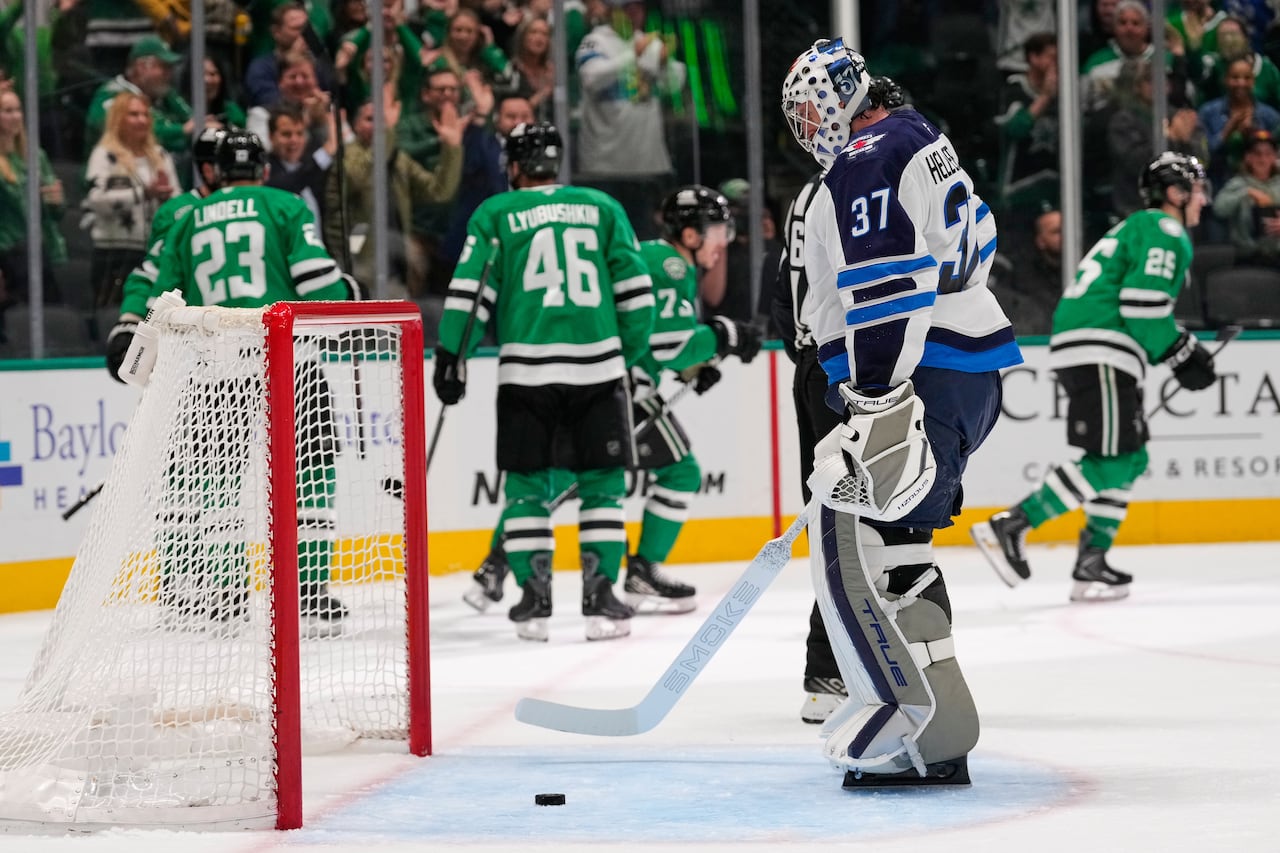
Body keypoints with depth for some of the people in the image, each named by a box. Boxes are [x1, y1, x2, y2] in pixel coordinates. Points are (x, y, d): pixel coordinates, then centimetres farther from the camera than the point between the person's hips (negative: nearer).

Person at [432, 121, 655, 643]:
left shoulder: (496, 214, 7)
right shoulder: (602, 208, 12)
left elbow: (469, 291, 0)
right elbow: (635, 289, 10)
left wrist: (450, 357, 4)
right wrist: (629, 356, 20)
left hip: (526, 370, -1)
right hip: (598, 365, 1)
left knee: (527, 484, 9)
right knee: (602, 483, 8)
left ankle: (534, 599, 4)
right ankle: (600, 599, 1)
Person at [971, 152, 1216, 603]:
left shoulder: (1137, 228, 28)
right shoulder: (1164, 230, -4)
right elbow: (1143, 303, -17)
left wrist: (1187, 346, 20)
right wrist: (1181, 355, -9)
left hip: (1084, 351, 11)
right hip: (1098, 351, -11)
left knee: (1130, 459, 12)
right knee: (1109, 460, -15)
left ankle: (1091, 561, 8)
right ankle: (1010, 526, -19)